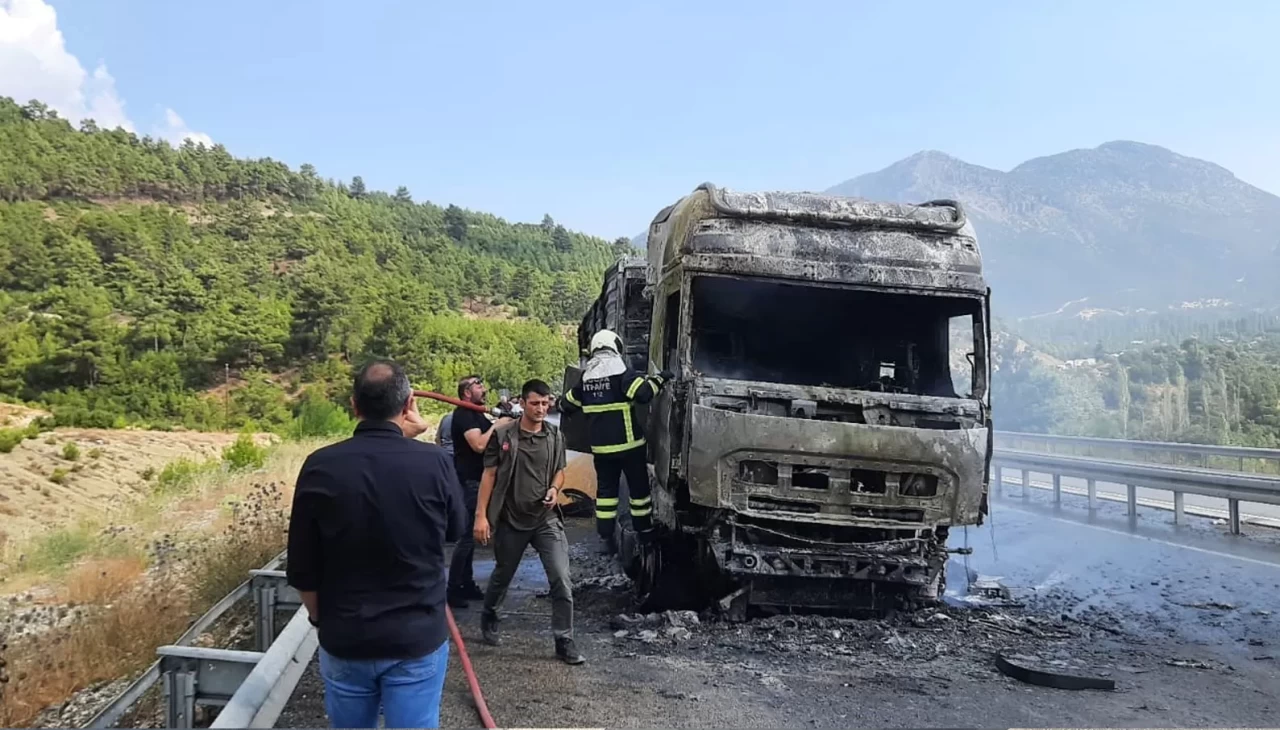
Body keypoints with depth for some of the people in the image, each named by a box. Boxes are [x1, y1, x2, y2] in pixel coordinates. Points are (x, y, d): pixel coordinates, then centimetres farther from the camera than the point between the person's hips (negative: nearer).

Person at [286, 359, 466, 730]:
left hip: (344, 640, 1)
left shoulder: (320, 466, -11)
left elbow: (302, 570, -3)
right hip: (418, 638, -1)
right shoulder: (434, 461, -14)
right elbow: (455, 529, 7)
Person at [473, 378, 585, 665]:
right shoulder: (503, 435, -8)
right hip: (510, 520, -1)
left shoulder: (555, 436, 2)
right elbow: (489, 475, -5)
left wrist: (555, 488, -8)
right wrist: (481, 515, -10)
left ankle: (564, 641, 1)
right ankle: (488, 617, 47)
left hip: (547, 519, 2)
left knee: (561, 580, -9)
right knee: (502, 576, 18)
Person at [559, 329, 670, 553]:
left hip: (600, 446, 4)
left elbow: (566, 404, 15)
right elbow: (643, 393, -22)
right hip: (628, 442, -4)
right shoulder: (620, 371, -10)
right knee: (638, 486, 11)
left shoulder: (586, 376, 7)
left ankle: (606, 537, 6)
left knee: (605, 489, 10)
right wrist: (659, 379, -8)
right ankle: (644, 531, 21)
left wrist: (562, 404, 38)